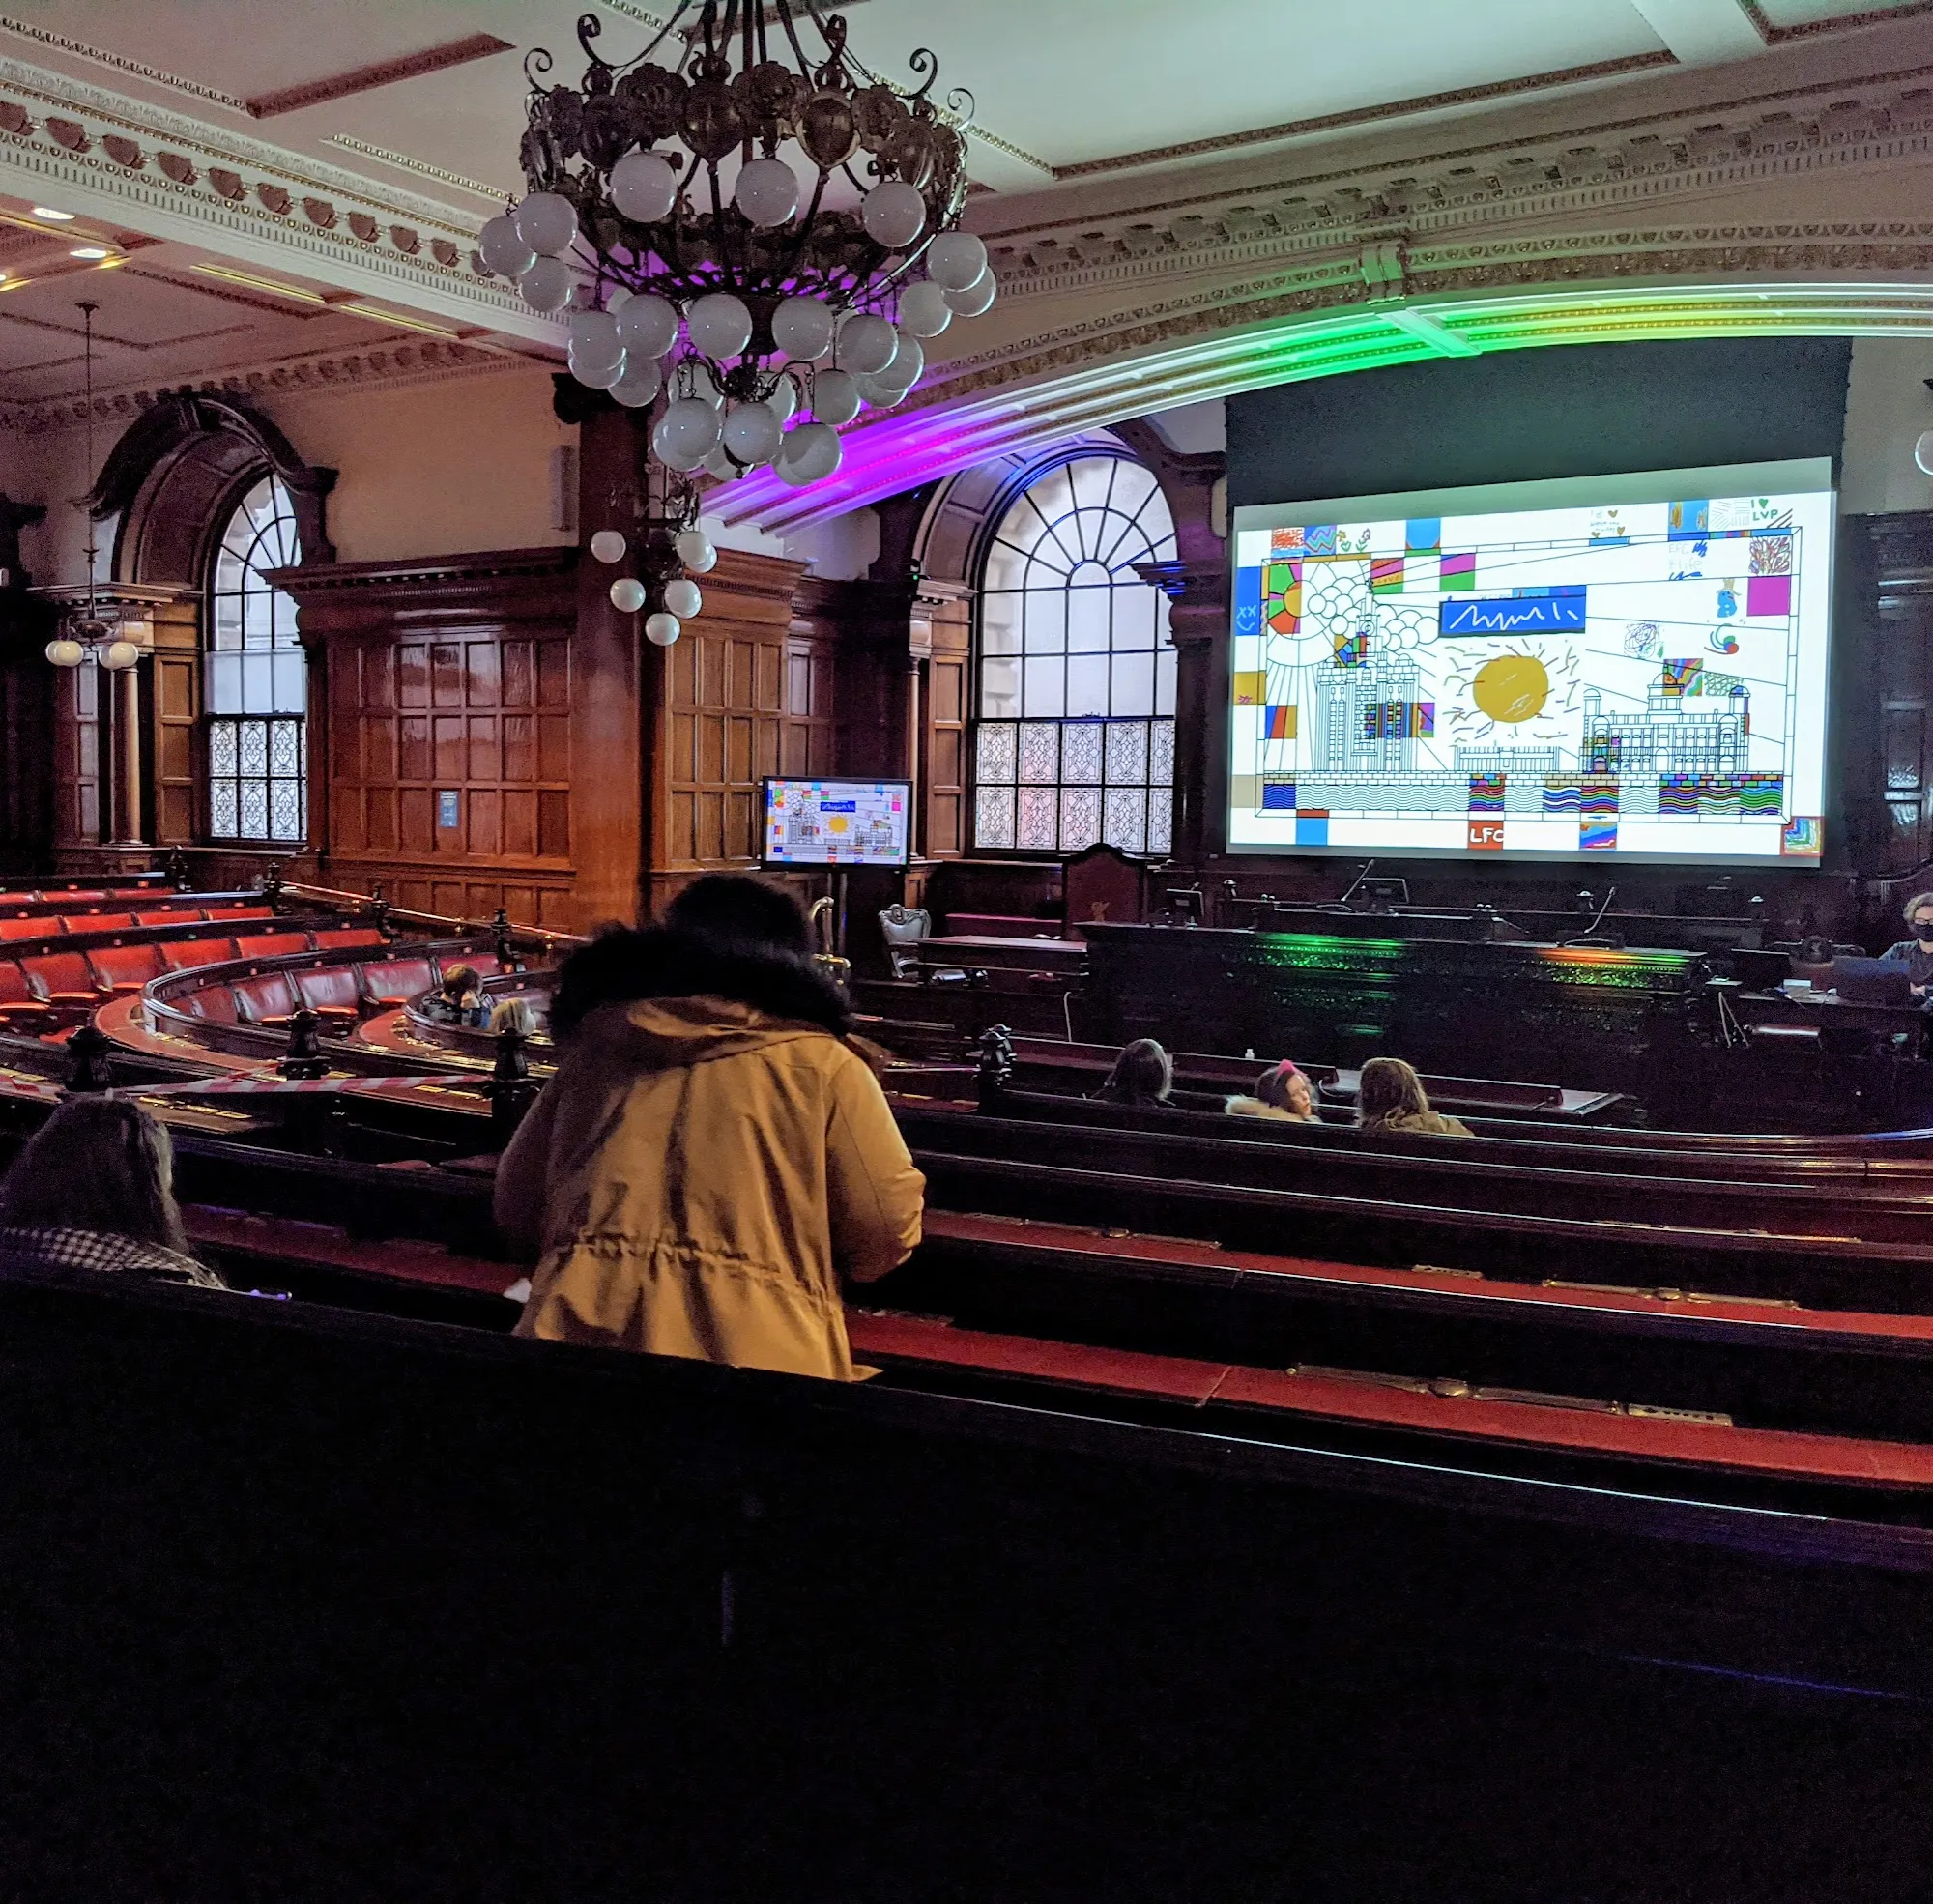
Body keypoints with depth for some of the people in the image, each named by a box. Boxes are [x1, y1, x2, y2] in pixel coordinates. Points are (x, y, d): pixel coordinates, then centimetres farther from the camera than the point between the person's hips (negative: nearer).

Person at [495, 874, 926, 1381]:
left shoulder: (595, 1039, 14)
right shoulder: (821, 1065, 3)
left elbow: (516, 1210, 22)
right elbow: (888, 1235, 4)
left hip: (578, 1339, 2)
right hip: (750, 1354, -2)